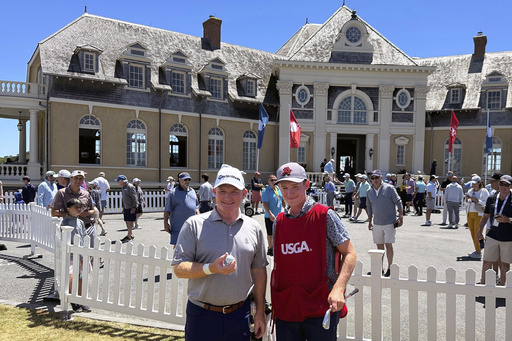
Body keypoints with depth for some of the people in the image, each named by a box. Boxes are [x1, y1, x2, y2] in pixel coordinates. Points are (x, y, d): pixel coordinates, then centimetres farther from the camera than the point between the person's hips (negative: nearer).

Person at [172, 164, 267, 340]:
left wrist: (260, 312, 9)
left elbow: (259, 271, 8)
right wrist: (211, 268, -23)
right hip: (202, 315, -2)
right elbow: (179, 268, -9)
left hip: (240, 314, 2)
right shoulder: (195, 225, -6)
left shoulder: (254, 228, 3)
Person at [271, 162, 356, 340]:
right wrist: (273, 299, 11)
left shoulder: (324, 215, -7)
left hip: (320, 308, -4)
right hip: (285, 309, 4)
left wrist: (338, 289, -19)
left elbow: (349, 254, -7)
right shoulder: (279, 221, 7)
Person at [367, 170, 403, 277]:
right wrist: (370, 222, 16)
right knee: (379, 246, 9)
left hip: (389, 223, -4)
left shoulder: (389, 188, -7)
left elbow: (398, 202, -4)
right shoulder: (369, 192, 6)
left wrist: (401, 217, -9)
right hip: (377, 224, 4)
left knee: (388, 245, -5)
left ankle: (390, 268, 7)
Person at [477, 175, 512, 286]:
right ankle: (483, 285, 15)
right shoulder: (491, 199, 6)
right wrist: (480, 231, 14)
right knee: (487, 262, 5)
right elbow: (485, 216, 16)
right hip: (492, 235, 3)